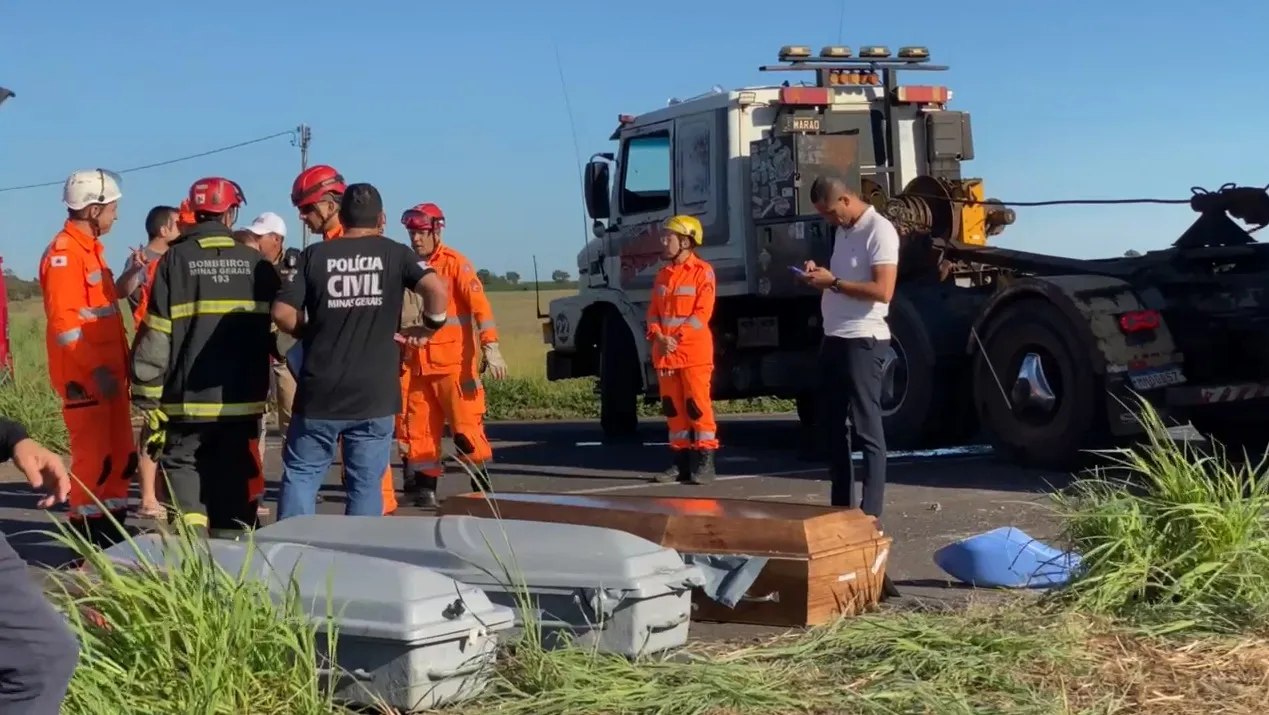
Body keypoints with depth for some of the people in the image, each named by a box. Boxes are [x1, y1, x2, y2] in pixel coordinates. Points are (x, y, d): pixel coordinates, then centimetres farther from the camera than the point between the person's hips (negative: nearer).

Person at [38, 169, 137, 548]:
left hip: (107, 371, 10)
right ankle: (87, 539, -2)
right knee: (92, 456, -8)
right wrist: (96, 368, -22)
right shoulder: (64, 252, -13)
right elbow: (64, 321, -20)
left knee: (121, 454, 12)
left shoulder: (91, 248, 17)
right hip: (83, 376, -10)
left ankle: (113, 531, 21)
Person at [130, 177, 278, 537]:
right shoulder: (256, 263, 2)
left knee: (182, 464, 11)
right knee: (233, 483, 12)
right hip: (242, 399, 2)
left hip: (188, 399, -2)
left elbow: (157, 333, -6)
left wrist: (148, 397, -2)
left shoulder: (175, 259, -4)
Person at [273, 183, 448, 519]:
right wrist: (429, 328, 3)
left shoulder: (314, 255, 2)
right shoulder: (396, 254, 2)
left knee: (300, 474, 12)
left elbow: (282, 313, -4)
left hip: (320, 392, 0)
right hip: (375, 395, 0)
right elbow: (437, 290, -14)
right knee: (366, 484, 7)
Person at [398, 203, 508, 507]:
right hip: (417, 365, 5)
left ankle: (482, 487, 5)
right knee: (420, 430, 6)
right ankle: (425, 488, 14)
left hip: (453, 363, -5)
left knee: (465, 425, -5)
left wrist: (490, 347, -24)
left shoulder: (455, 263, -5)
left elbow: (479, 304, -13)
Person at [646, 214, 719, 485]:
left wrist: (678, 339, -18)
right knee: (673, 406, 8)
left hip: (693, 351, -7)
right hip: (664, 352, 7)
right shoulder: (663, 274, 16)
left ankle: (705, 461, -5)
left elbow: (702, 313, -12)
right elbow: (653, 311, 12)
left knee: (697, 405, -7)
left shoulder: (702, 271, -5)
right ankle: (681, 460, 14)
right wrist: (659, 336, -7)